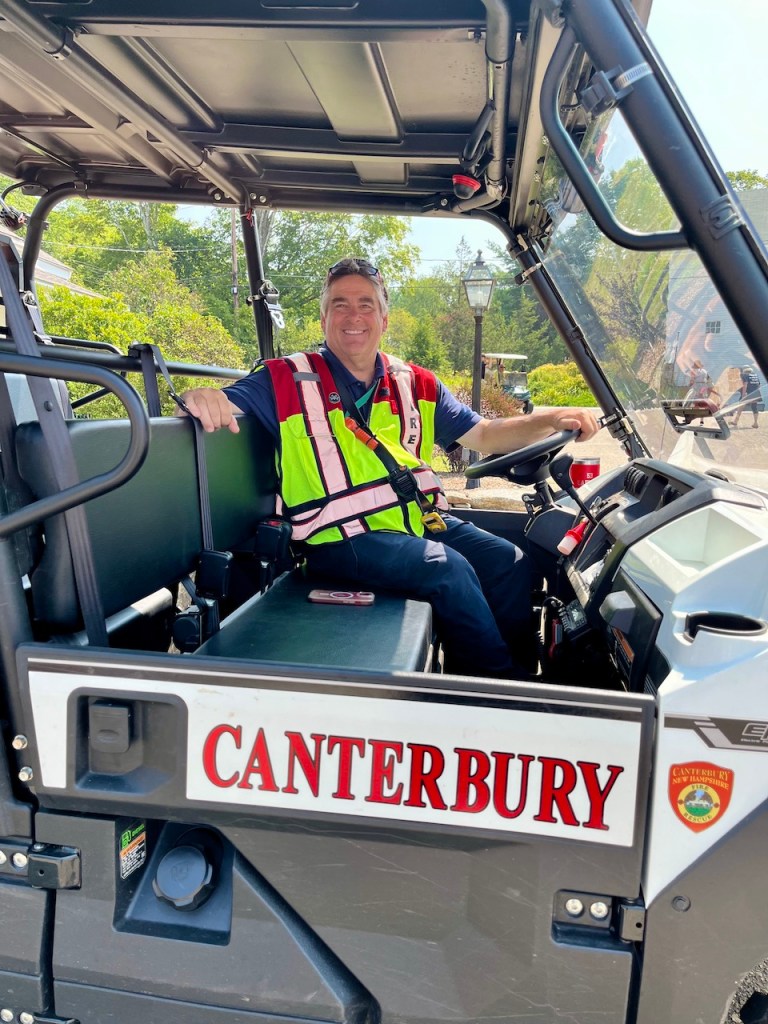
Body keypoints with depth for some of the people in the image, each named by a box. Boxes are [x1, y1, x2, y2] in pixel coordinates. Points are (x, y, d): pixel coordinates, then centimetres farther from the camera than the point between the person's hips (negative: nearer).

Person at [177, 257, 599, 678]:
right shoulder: (286, 381, 0)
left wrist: (550, 420, -3)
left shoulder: (415, 383, 12)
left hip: (420, 519, 6)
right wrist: (200, 398, -34)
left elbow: (483, 436, 12)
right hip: (342, 538, -6)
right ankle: (497, 681, -5)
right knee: (447, 566, -25)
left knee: (510, 563, -7)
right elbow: (220, 409, -9)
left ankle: (520, 668, 11)